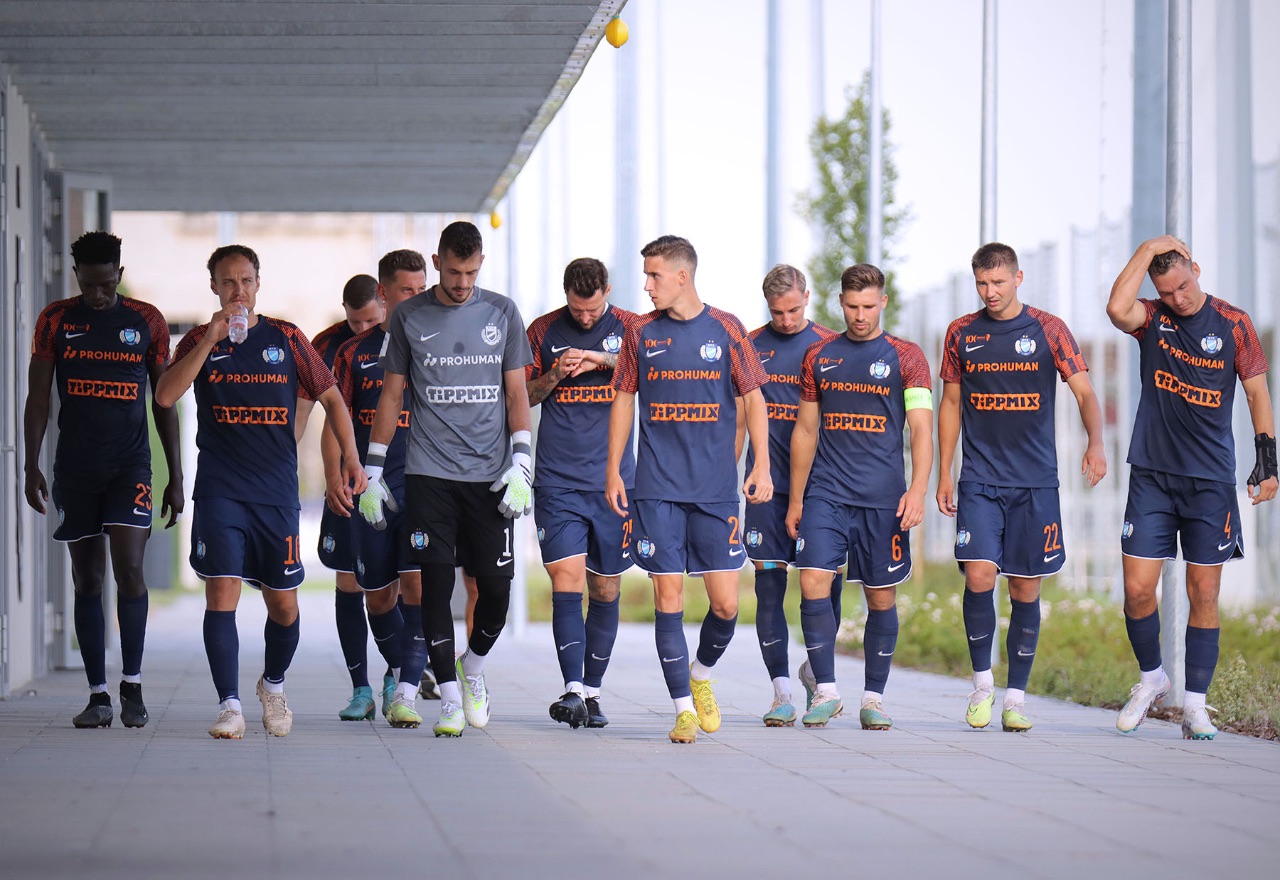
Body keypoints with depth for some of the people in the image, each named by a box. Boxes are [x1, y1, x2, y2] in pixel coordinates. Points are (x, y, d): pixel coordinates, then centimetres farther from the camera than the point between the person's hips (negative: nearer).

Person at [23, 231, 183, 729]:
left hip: (130, 465, -1)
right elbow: (37, 397, 5)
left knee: (129, 568, -14)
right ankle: (98, 694, 7)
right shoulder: (55, 321, 4)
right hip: (75, 467, 1)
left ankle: (133, 683, -3)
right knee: (87, 580, 3)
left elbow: (164, 402, 8)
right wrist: (31, 468, -3)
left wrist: (176, 477, 6)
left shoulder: (147, 322, 3)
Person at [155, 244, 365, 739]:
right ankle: (229, 705, -12)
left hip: (277, 491, 1)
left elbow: (331, 397, 13)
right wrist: (211, 339, -17)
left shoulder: (285, 338, 7)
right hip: (219, 490, -1)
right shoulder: (200, 341, 5)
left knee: (283, 604, 6)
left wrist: (351, 458, 2)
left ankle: (273, 685, 32)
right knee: (221, 591, -14)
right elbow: (165, 396, -12)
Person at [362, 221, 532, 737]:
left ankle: (473, 670, 25)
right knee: (436, 584, -5)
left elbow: (516, 393, 9)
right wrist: (372, 471, 6)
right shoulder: (409, 318, 5)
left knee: (496, 588, -2)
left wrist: (520, 464, -1)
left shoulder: (502, 314, 7)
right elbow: (391, 395, 10)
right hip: (429, 475, -1)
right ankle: (450, 698, 2)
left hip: (490, 476, 1)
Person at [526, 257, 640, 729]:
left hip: (613, 481, 1)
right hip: (557, 480, -1)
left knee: (605, 588, 6)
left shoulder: (630, 328, 5)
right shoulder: (543, 331, 7)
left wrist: (605, 360, -20)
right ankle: (572, 689, -20)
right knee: (566, 579, -14)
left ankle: (592, 691, 17)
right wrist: (553, 377, -6)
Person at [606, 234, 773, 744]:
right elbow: (623, 401, 13)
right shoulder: (641, 334, 6)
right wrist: (613, 471, 7)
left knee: (725, 603, -3)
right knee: (668, 597, -4)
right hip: (657, 488, 1)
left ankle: (701, 675, 25)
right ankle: (685, 708, 4)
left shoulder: (726, 329, 2)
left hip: (716, 489, 0)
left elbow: (753, 398, 6)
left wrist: (761, 466, -3)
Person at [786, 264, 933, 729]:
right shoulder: (819, 356, 10)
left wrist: (918, 489, -19)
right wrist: (795, 499, 13)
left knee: (881, 597, 3)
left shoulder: (905, 356, 2)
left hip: (883, 498, -1)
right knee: (813, 583, -12)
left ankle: (874, 698, 15)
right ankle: (825, 689, 0)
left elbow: (921, 429, -5)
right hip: (825, 494, 2)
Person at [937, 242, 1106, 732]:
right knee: (979, 575, -15)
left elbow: (1084, 392, -5)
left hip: (1035, 481, -1)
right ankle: (982, 683, 3)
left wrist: (1095, 444, -24)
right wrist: (944, 475, 11)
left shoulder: (1047, 329, 0)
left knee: (1025, 588, 1)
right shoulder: (961, 334, 7)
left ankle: (1016, 696, 12)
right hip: (980, 480, 1)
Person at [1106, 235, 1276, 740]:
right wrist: (1147, 249, -14)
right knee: (1137, 588, -3)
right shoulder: (1152, 319, 2)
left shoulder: (1234, 324, 1)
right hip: (1152, 474, 1)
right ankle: (1151, 679, 21)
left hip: (1212, 480, -1)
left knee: (1204, 593, 0)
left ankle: (1195, 704, 7)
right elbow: (1117, 309, -22)